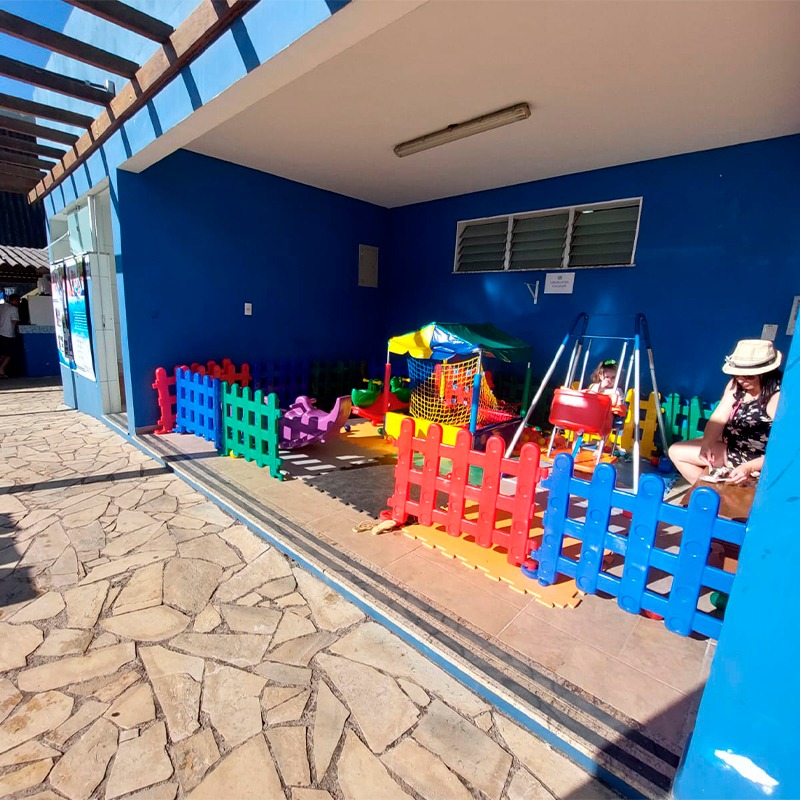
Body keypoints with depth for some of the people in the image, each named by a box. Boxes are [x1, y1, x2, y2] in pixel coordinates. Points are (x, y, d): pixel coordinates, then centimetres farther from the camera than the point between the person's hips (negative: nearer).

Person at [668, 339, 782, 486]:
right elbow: (719, 417, -6)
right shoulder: (736, 385, -5)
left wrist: (749, 467, -38)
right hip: (730, 447, 7)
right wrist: (706, 444, -24)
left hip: (756, 464, -7)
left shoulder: (778, 398, -26)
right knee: (676, 452, 4)